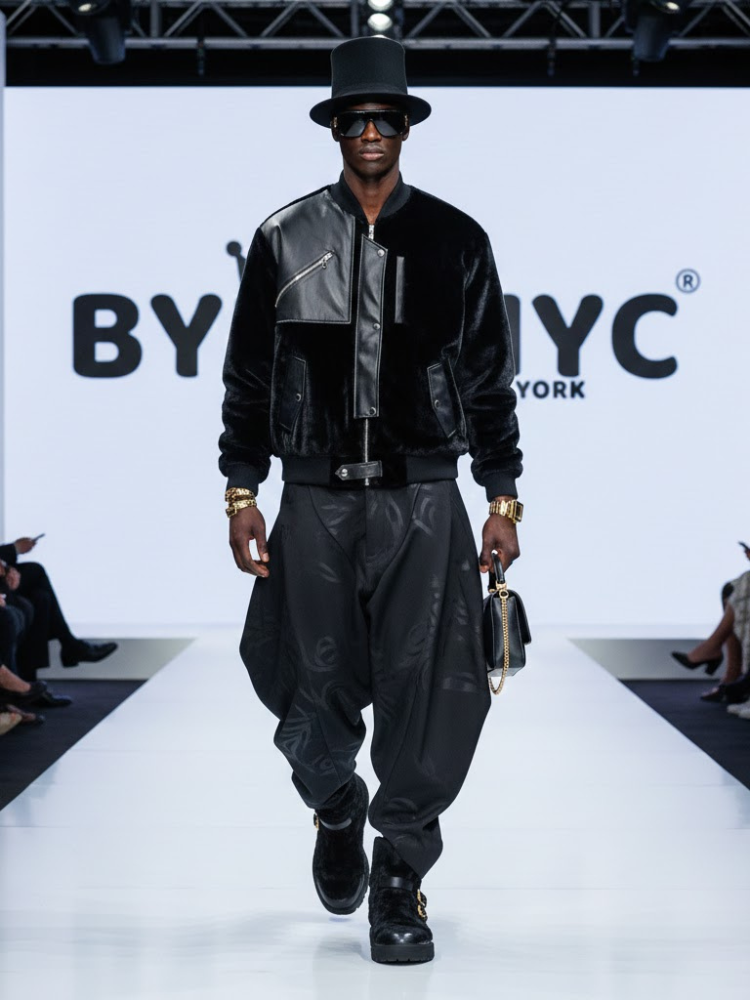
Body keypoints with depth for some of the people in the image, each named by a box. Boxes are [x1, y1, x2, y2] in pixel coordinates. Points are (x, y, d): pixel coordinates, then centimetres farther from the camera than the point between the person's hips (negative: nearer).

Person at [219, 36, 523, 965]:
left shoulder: (454, 240, 7)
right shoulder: (285, 238, 6)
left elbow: (489, 377, 9)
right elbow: (248, 374, 9)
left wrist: (504, 497, 4)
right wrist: (241, 491, 2)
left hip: (422, 502, 0)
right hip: (315, 502, 1)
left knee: (422, 696, -5)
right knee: (313, 696, 5)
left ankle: (399, 884, 9)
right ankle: (337, 817, 37)